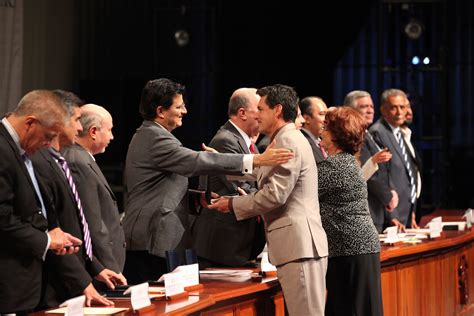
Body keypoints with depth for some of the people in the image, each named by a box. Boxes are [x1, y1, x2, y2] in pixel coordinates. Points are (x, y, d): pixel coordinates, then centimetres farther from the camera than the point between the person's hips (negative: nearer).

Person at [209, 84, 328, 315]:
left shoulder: (288, 142, -11)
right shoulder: (286, 140, 21)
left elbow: (275, 195, -16)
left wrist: (232, 204, -4)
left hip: (298, 244, -10)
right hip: (299, 244, 10)